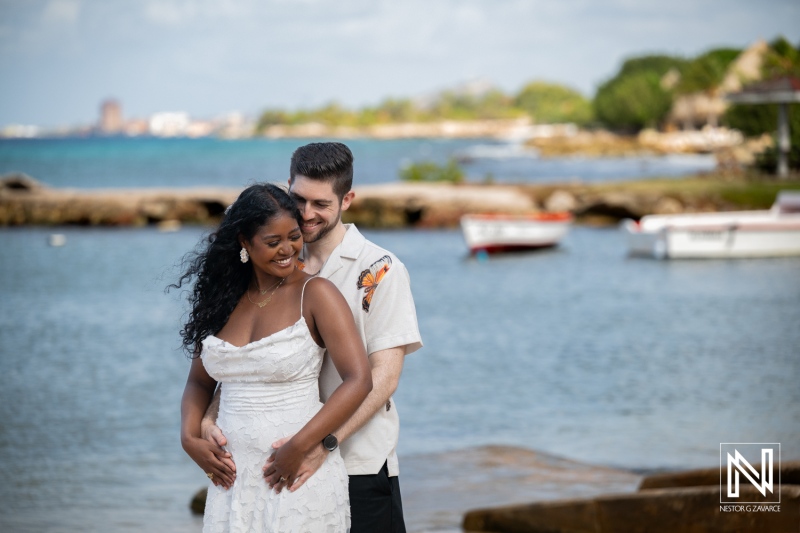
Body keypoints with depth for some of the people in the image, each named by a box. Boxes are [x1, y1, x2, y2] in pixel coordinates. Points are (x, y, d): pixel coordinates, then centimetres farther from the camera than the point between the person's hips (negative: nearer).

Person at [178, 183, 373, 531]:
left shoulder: (314, 294, -7)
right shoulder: (224, 300, 8)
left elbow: (358, 380, -15)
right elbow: (199, 382, 17)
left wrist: (298, 448, -19)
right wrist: (189, 437, -2)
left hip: (300, 478, -4)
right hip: (234, 477, 4)